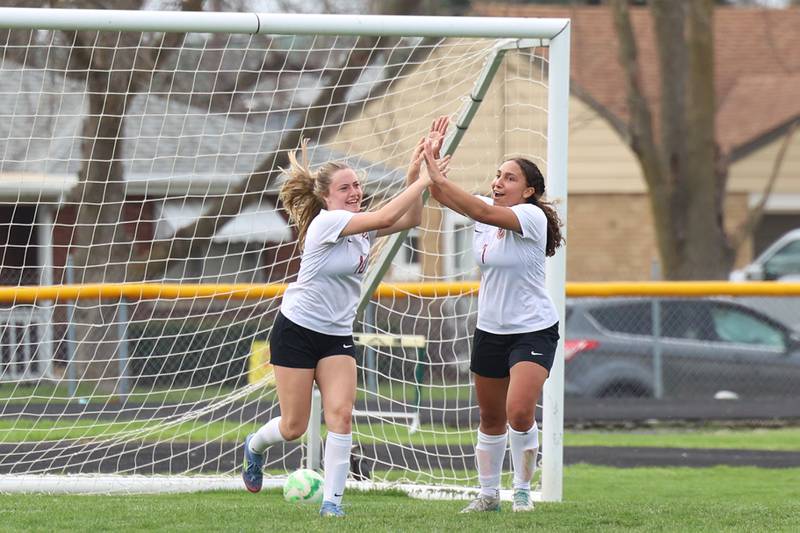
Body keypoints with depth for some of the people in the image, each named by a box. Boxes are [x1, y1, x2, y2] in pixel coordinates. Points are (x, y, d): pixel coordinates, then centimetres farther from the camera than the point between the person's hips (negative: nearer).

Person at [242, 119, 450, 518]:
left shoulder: (360, 227, 5)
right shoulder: (326, 222, -18)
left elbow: (408, 219, 1)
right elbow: (384, 218, -28)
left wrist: (413, 174, -10)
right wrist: (422, 181, -24)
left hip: (337, 336, 6)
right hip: (297, 330, -6)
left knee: (340, 414, -13)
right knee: (294, 426, 0)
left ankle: (331, 500, -10)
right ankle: (254, 447, 34)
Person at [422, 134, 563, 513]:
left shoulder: (533, 217, -19)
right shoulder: (484, 211, 1)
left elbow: (484, 213, -34)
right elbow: (442, 197, -6)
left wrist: (438, 177, -38)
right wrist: (433, 158, -23)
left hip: (533, 329, -6)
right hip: (490, 329, 7)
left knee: (519, 413, -20)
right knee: (491, 419, 13)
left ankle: (523, 491, -2)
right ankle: (488, 493, 25)